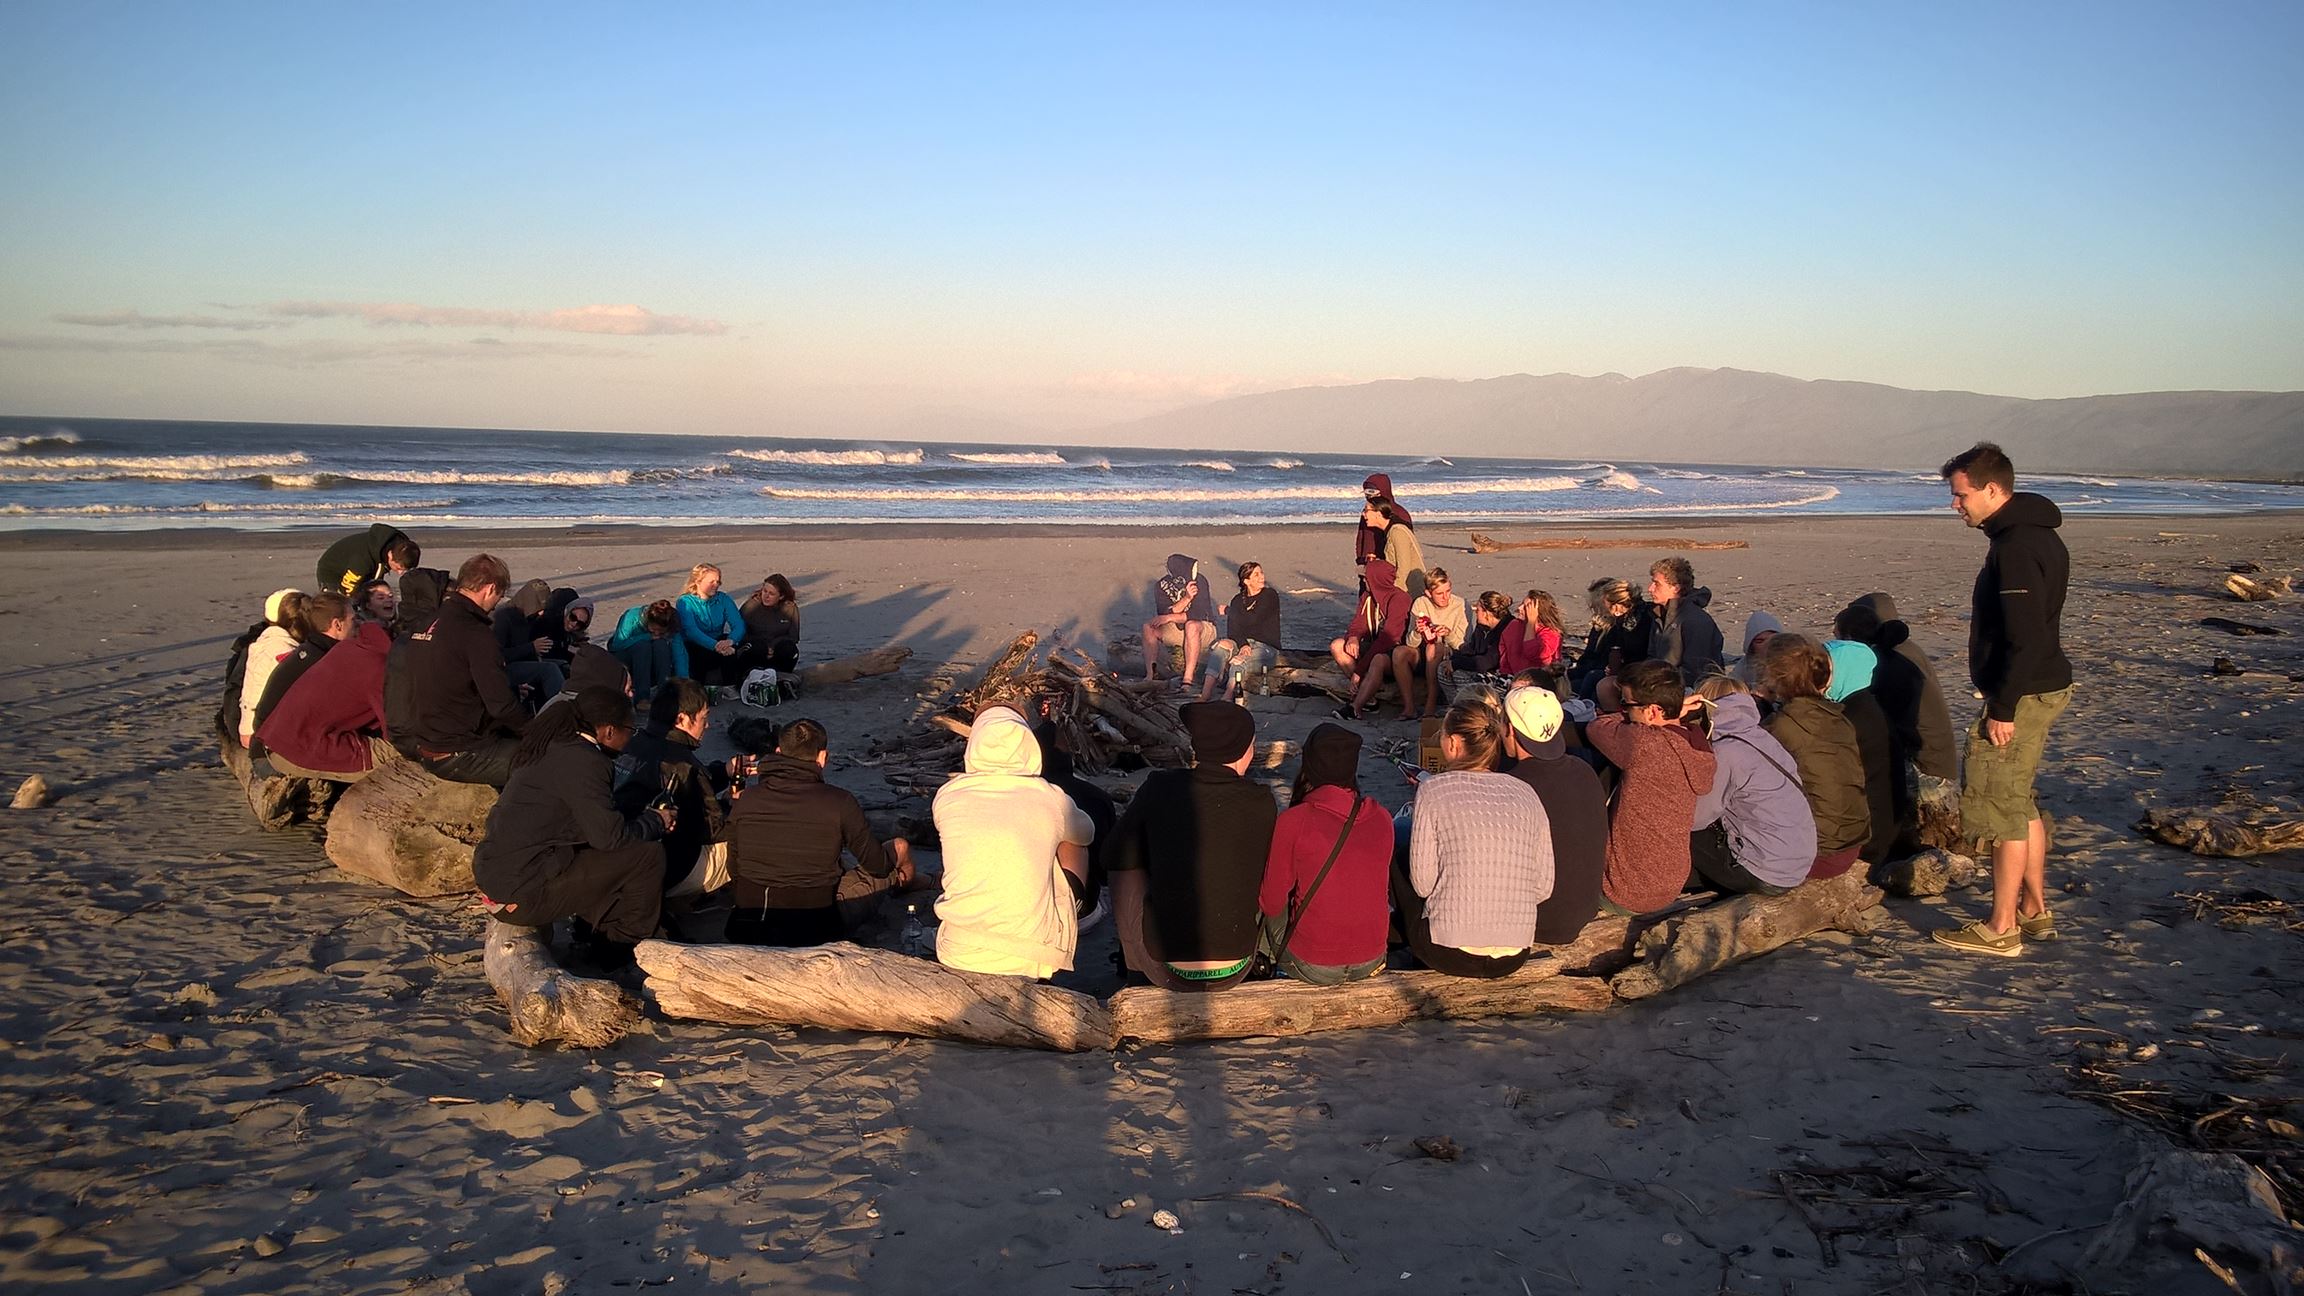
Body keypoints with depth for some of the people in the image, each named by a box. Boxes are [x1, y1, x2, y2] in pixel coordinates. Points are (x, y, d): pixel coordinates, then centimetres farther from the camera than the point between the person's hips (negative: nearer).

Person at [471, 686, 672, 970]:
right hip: (522, 894, -10)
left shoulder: (555, 746, 11)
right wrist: (656, 821, -2)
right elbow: (610, 836, -20)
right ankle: (625, 948, 8)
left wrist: (645, 819, 16)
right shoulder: (584, 762, -18)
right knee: (648, 855, -8)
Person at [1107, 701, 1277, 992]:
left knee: (1128, 872, 24)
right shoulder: (1261, 803, -10)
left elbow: (1115, 858, 2)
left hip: (1166, 972, -1)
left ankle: (1136, 970, 43)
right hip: (1235, 972, 2)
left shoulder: (1159, 788, -11)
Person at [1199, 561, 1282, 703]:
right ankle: (1205, 695, -44)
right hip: (1242, 643, 4)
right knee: (1222, 645, -28)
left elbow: (1252, 620, -14)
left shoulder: (1270, 595, -1)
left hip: (1267, 648, -4)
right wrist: (1242, 644, -22)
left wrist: (1227, 611, 2)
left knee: (1239, 661, -35)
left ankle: (1227, 698, -59)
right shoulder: (1238, 600, 13)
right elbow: (1232, 630, 1)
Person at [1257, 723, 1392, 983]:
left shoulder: (1294, 821, -16)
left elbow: (1271, 904, -8)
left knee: (1255, 909, 22)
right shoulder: (1382, 818, -4)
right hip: (1370, 963, 4)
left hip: (1312, 968, -4)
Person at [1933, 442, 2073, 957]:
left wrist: (2003, 709, -22)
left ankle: (2001, 929, 5)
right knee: (2020, 803, 19)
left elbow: (2024, 638, -25)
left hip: (2021, 693, -11)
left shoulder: (2015, 547, -21)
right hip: (2045, 686, 11)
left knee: (2000, 805, -3)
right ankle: (2035, 912, 28)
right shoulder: (2039, 537, 13)